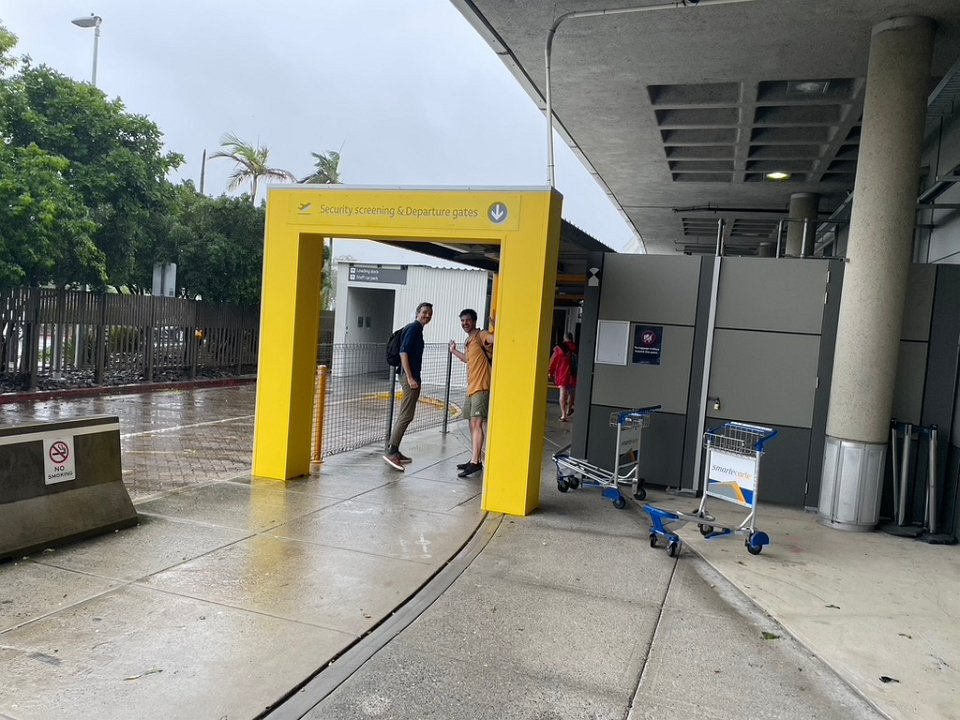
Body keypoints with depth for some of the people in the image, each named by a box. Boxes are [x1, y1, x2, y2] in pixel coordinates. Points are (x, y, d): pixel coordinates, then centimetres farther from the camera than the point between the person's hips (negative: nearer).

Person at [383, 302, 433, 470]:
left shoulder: (417, 329, 18)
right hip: (410, 376, -10)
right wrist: (410, 378, -22)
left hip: (412, 376, 10)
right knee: (406, 416, -11)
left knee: (404, 415, 13)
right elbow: (403, 352, -19)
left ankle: (393, 450, 17)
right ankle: (391, 452, -10)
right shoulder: (414, 328, -11)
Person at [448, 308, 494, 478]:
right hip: (471, 388, 10)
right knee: (473, 425, 13)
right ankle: (475, 459, 20)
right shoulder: (468, 341, 19)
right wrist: (454, 351, 40)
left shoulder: (481, 335, -8)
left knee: (477, 423, -16)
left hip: (481, 387, -10)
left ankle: (475, 462, -20)